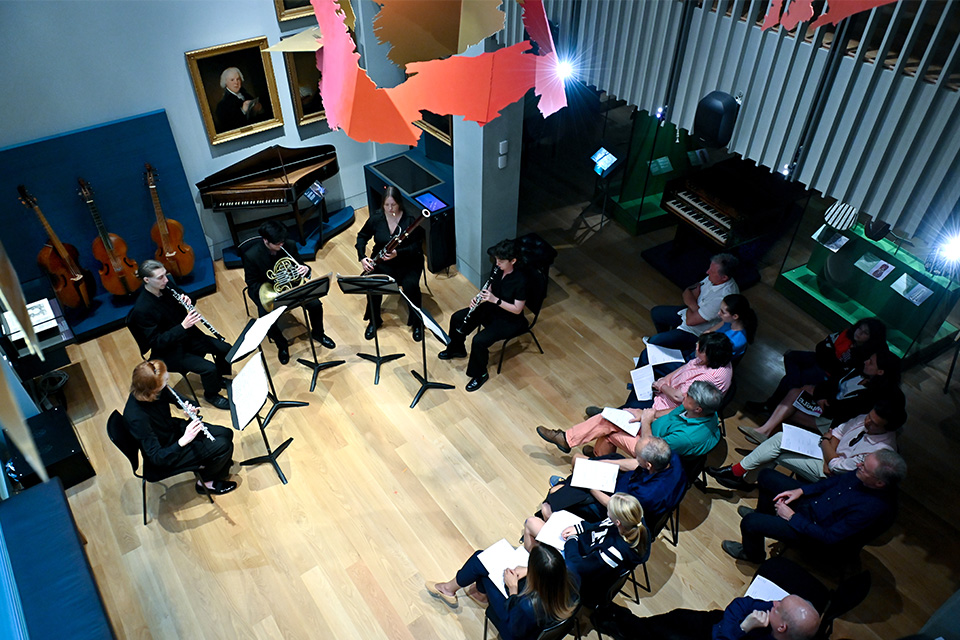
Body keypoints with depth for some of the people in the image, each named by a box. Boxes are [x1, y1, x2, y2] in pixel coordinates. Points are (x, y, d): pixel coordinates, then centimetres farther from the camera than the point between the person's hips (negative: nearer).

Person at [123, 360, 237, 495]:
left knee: (226, 434, 2)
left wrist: (190, 409, -16)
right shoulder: (137, 418, -38)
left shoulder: (155, 390, -18)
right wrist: (183, 441, -43)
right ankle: (205, 482, 14)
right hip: (167, 454, -7)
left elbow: (177, 399, 4)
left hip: (174, 428, 7)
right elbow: (156, 458, -32)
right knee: (223, 446, -14)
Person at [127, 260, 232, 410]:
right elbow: (156, 342, -25)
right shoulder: (141, 310, -27)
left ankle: (218, 378, 25)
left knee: (225, 348, -3)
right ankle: (211, 395, 10)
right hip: (168, 351, -7)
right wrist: (183, 326, -34)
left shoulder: (166, 288, -7)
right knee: (209, 368, -21)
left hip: (188, 336, 7)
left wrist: (186, 304, -14)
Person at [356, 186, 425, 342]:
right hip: (383, 261, 2)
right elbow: (362, 237, 8)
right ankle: (374, 320, 3)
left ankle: (417, 323, -3)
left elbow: (416, 246, -13)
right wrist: (362, 258, -8)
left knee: (411, 286, -29)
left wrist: (397, 253, -29)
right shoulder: (376, 219, -5)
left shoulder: (410, 220, -14)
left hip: (408, 261, -2)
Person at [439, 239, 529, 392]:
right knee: (457, 318, 4)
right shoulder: (498, 270, -7)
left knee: (479, 341, -26)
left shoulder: (520, 280, -29)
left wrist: (495, 299, -30)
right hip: (492, 308, 8)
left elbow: (517, 309, -23)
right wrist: (481, 297, -12)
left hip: (510, 320, -8)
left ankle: (479, 375, 0)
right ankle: (457, 349, 31)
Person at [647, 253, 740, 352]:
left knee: (654, 343, -13)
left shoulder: (723, 297, -38)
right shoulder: (713, 277, -11)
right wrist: (694, 306, -24)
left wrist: (690, 306, -9)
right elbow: (687, 292, -2)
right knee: (655, 312, 21)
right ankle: (665, 339, 46)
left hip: (697, 332, -9)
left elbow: (691, 320, -31)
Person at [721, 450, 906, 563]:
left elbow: (829, 537, -28)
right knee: (766, 476, 14)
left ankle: (753, 554, 21)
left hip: (815, 525, -8)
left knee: (749, 523, -15)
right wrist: (801, 490, -1)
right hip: (813, 499, 8)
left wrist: (792, 517, -20)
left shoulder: (874, 509, -37)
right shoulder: (866, 472, -17)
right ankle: (765, 515, 43)